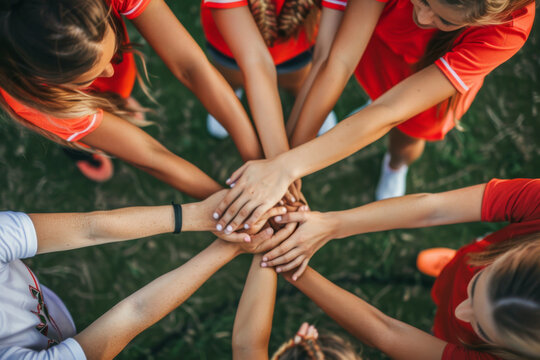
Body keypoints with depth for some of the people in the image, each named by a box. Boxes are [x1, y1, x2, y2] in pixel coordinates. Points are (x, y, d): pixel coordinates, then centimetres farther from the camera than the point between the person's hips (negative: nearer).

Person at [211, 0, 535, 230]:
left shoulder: (508, 29, -44)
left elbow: (389, 113, -50)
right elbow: (341, 61, -41)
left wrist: (287, 168, -56)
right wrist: (290, 155, -43)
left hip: (433, 74, 0)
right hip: (378, 33, 1)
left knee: (406, 141, 18)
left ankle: (396, 166, 56)